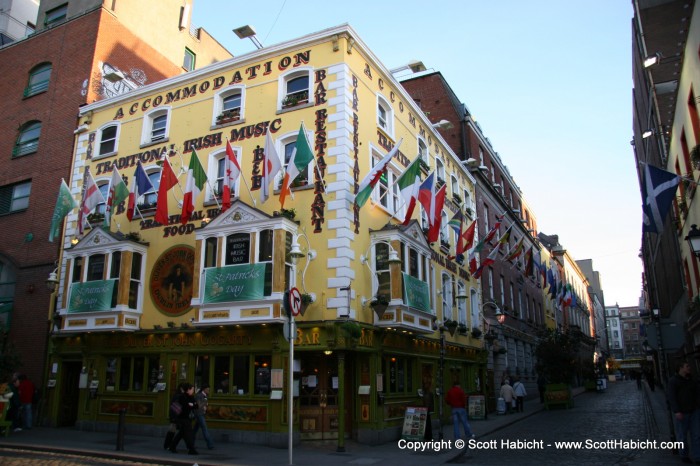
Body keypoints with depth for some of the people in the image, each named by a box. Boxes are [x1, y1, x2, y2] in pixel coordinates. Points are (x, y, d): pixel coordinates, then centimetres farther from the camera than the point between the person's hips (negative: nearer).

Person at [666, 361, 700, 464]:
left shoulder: (691, 380, 11)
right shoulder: (673, 381, -10)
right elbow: (671, 396, -15)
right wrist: (676, 411, -21)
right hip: (681, 413, -6)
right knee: (682, 436, 4)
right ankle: (684, 456, 18)